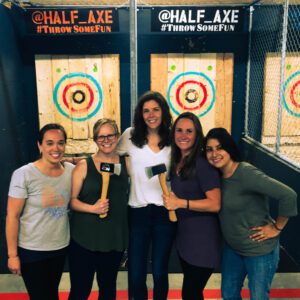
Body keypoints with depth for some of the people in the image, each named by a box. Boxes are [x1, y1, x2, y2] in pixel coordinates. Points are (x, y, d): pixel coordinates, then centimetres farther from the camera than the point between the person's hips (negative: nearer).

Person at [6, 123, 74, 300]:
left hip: (61, 247, 4)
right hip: (31, 250, -4)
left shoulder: (71, 170, -6)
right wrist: (12, 254, -12)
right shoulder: (24, 175, -18)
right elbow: (12, 217, -14)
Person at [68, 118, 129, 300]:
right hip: (84, 238, -3)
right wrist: (92, 208, -24)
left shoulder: (126, 163, 0)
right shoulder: (84, 165, -8)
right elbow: (71, 200, -10)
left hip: (115, 237, 3)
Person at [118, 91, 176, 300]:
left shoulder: (172, 139, 2)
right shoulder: (130, 135, -1)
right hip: (138, 211, 0)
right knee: (136, 274, 6)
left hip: (165, 211, 1)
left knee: (160, 272, 11)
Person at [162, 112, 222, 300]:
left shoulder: (202, 164, -18)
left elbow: (215, 204, -23)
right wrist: (171, 201, 5)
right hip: (183, 235, 8)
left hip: (202, 239, -8)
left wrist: (180, 203, -26)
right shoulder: (177, 162, 6)